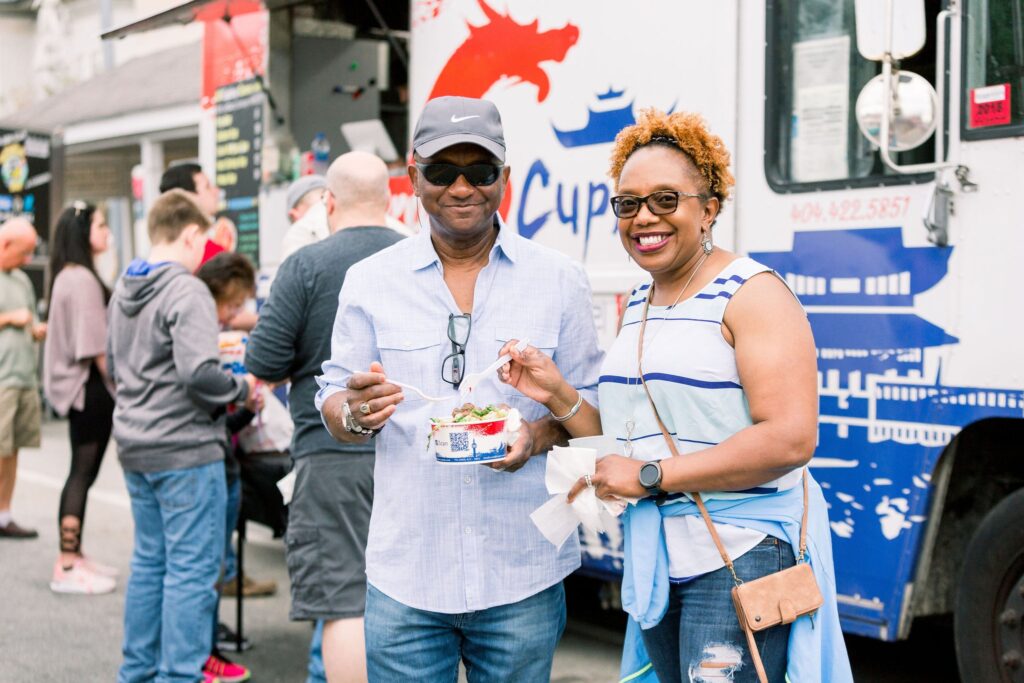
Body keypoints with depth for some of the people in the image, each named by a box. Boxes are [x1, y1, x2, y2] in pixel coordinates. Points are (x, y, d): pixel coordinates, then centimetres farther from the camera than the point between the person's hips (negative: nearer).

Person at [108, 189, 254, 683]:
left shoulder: (123, 291, 11)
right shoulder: (187, 292, -16)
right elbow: (197, 371, -25)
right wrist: (242, 389, -9)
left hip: (135, 447, 9)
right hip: (186, 447, -9)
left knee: (149, 560, 18)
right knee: (192, 569, -2)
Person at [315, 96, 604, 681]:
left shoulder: (559, 279, 3)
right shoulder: (370, 282, 4)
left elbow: (591, 401, 7)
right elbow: (335, 405, 8)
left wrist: (538, 435, -13)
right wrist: (357, 413, -15)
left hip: (524, 575, 0)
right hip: (405, 575, 0)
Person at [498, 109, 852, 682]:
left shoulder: (752, 293, -10)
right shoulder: (638, 307, 14)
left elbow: (791, 439, -20)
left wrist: (652, 475, -18)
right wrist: (559, 396, 0)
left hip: (740, 555, -7)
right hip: (655, 563, 7)